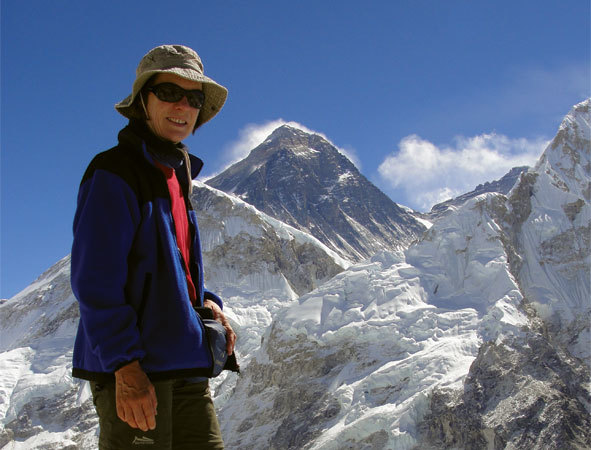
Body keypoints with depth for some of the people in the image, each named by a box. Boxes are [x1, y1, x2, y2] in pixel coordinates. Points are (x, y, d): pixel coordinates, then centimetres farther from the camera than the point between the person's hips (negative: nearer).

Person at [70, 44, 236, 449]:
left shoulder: (177, 174, 18)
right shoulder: (114, 174, -8)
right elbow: (95, 281, -15)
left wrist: (206, 303, 7)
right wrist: (125, 365, -21)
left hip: (184, 365, 8)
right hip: (133, 370, -8)